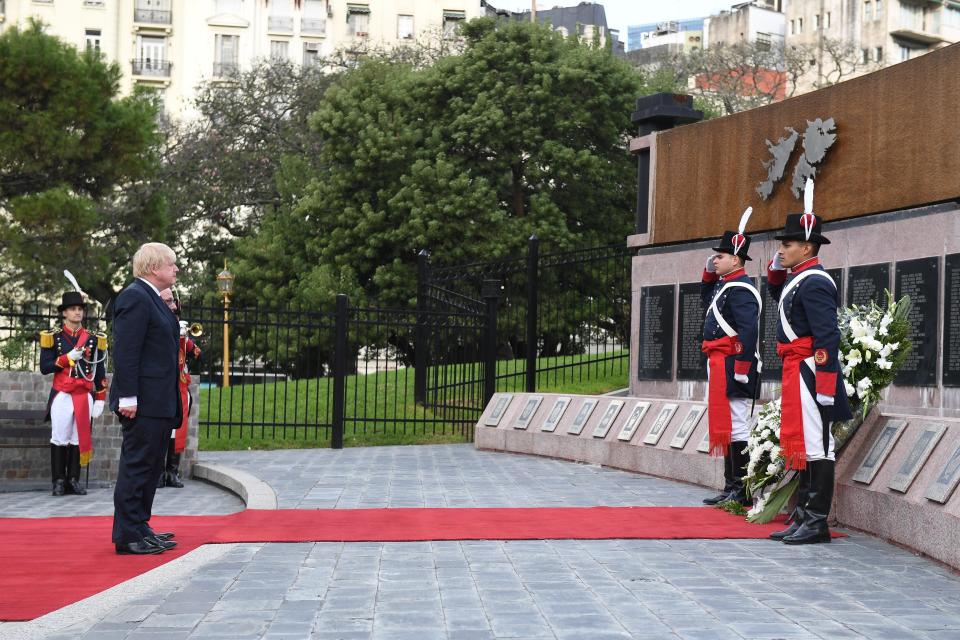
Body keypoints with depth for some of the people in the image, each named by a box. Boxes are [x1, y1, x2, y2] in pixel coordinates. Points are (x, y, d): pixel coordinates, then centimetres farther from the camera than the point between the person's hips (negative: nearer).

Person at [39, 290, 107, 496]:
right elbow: (44, 367, -4)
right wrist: (68, 358, -14)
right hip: (62, 396, -2)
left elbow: (100, 373, 9)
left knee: (79, 438, 3)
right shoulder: (53, 338, 3)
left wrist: (100, 399, 4)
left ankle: (74, 480, 10)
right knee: (60, 438, -1)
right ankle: (58, 481, 5)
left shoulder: (93, 340, 9)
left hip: (85, 396, 2)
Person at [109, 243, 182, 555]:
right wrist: (128, 397, -23)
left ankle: (140, 528, 22)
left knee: (150, 467, 14)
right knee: (136, 466, -6)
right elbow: (125, 351, -20)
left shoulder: (151, 298, 18)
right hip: (143, 402, -11)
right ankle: (127, 535, -2)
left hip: (159, 402, 11)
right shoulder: (135, 297, -14)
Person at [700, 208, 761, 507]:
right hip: (720, 367, 11)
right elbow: (706, 298, 38)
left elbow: (749, 331, -23)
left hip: (732, 367, -11)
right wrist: (709, 274, 22)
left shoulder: (740, 289, -15)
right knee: (725, 426, 13)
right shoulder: (724, 284, 16)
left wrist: (742, 367, -26)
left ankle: (743, 492, -3)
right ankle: (732, 487, 20)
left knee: (735, 427, -7)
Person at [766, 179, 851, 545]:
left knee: (815, 446, -5)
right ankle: (802, 516, 20)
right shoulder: (796, 279, 14)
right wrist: (775, 269, 19)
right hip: (795, 372, 10)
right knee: (801, 443, 13)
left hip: (809, 375, -10)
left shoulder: (814, 283, -15)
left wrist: (825, 387, -25)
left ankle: (817, 522, -1)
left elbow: (828, 337, -21)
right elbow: (777, 297, 38)